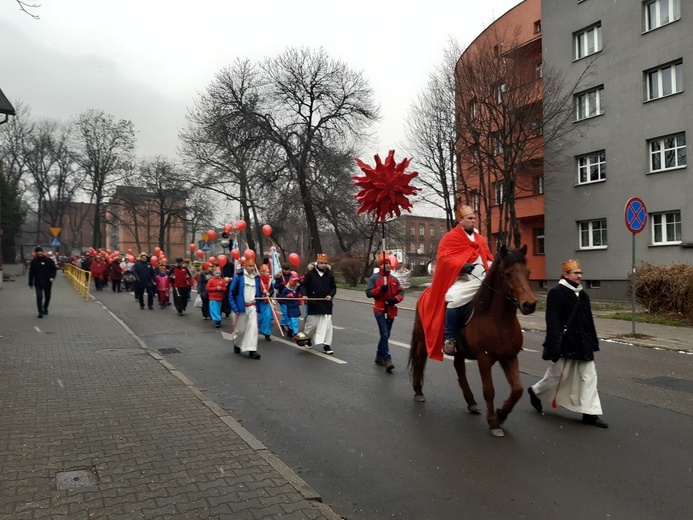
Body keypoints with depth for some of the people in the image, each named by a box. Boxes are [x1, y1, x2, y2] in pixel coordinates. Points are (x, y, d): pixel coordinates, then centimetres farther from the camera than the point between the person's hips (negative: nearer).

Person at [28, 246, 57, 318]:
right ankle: (40, 312, -6)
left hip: (47, 282, 1)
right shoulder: (34, 261, 0)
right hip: (38, 283, -1)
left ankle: (45, 308, 36)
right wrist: (30, 283, 7)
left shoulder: (49, 260, -3)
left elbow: (54, 269, 0)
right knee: (39, 297, -9)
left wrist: (52, 277, -17)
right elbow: (31, 273, 6)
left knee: (47, 297, 13)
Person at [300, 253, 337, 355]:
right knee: (312, 323, 8)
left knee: (327, 324, -2)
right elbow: (303, 285, 1)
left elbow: (334, 287, 11)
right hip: (313, 304, -1)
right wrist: (304, 295, -16)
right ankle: (308, 338, 38)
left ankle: (327, 345, 6)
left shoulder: (329, 274, 3)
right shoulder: (310, 273, -3)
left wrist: (331, 295, -7)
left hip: (326, 304, 1)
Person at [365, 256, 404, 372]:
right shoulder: (374, 277, -3)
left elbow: (401, 292, 9)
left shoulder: (394, 279, 10)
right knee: (385, 335, -15)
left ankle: (379, 357, 29)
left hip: (391, 311, 6)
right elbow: (368, 293, -8)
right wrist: (380, 289, -22)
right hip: (380, 310, -6)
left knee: (385, 335, 14)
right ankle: (387, 360, -16)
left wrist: (395, 299, -11)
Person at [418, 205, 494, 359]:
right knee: (454, 299, -35)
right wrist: (462, 265, -24)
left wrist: (491, 266, 2)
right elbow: (444, 258, -10)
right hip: (463, 279, -7)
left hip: (483, 279, 7)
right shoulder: (450, 237, 1)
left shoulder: (480, 239, 22)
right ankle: (448, 339, -25)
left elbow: (488, 257, 25)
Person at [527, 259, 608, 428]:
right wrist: (555, 347, -22)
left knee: (589, 376, 5)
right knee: (558, 374, 5)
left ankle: (590, 413, 9)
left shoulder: (582, 295, 11)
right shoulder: (556, 293, -13)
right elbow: (552, 321, -18)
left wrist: (593, 342, 15)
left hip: (582, 343, 8)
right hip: (565, 343, -7)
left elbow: (589, 321, 16)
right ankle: (536, 392, 30)